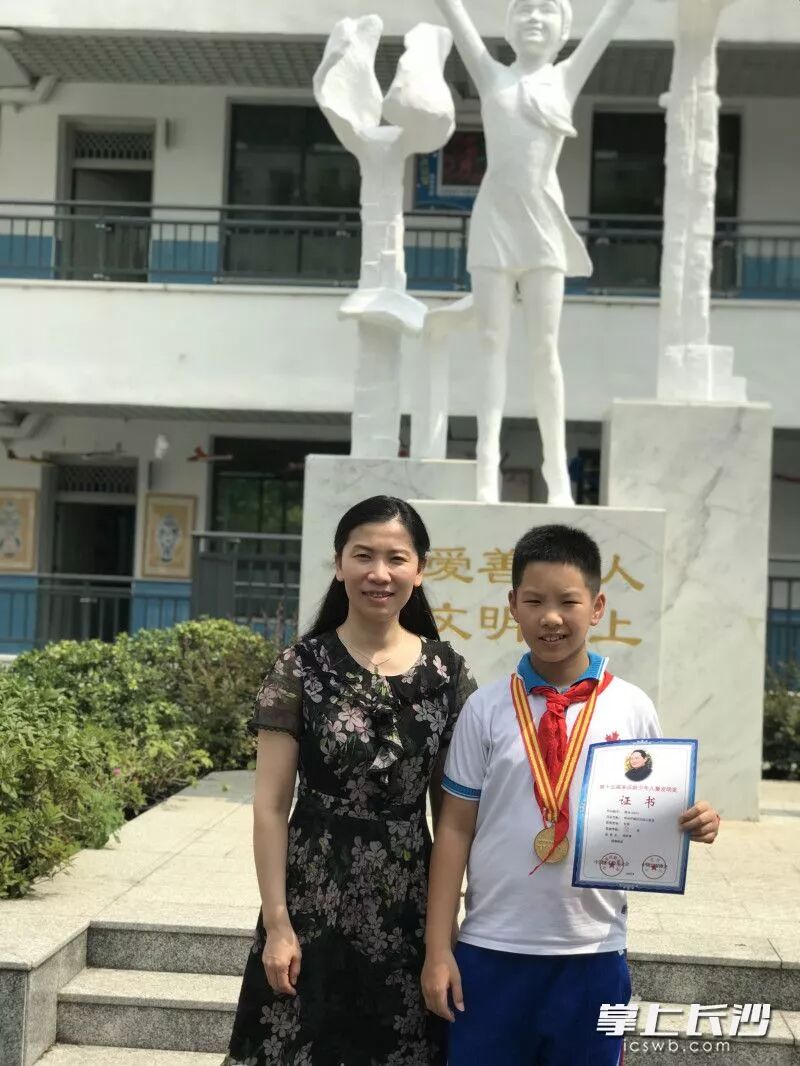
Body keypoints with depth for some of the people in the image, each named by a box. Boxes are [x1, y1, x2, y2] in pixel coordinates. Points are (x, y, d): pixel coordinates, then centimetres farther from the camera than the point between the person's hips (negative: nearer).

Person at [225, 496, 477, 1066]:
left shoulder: (447, 672, 1)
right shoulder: (302, 667, -5)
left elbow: (451, 806, 6)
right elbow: (271, 805, -5)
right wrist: (277, 922, -9)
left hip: (409, 908, 2)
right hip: (314, 901, -2)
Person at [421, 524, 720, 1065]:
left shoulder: (632, 709, -2)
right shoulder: (486, 708, -2)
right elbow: (456, 828, 0)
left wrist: (690, 824, -17)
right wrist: (438, 949, -2)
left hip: (593, 953, 0)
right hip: (492, 949, 0)